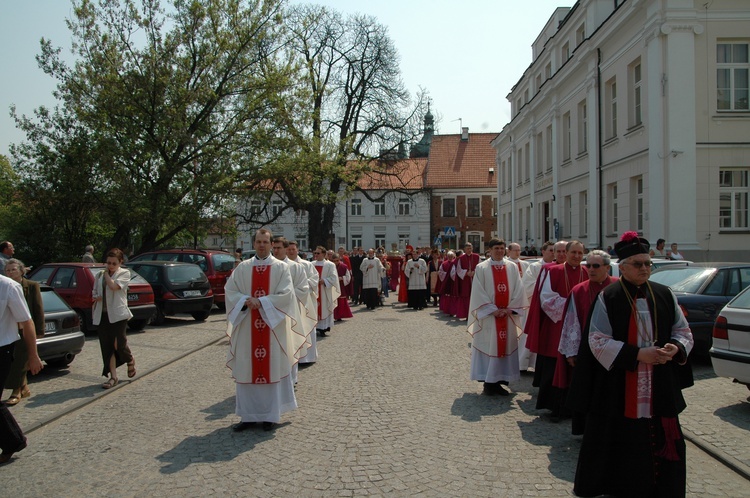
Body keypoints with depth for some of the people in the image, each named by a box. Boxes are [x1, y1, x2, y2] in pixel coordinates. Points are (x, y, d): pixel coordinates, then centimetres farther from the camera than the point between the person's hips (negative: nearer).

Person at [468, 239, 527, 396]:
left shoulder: (512, 268, 8)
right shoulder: (481, 268, -2)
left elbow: (518, 291, 4)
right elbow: (478, 293, -7)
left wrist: (509, 309, -8)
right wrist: (493, 310, -13)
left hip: (508, 316, 3)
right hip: (488, 315, -3)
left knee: (505, 346, 5)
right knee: (488, 346, 0)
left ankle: (499, 381, 14)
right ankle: (488, 383, 9)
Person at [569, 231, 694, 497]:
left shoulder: (664, 295, 6)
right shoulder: (608, 298, -6)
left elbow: (683, 331, 13)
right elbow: (598, 341, -10)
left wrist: (675, 347, -9)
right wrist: (637, 354, -18)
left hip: (660, 389, 4)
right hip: (618, 390, -4)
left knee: (661, 442, 8)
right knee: (621, 443, 6)